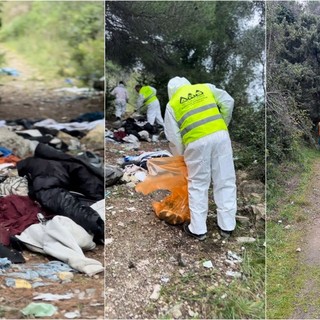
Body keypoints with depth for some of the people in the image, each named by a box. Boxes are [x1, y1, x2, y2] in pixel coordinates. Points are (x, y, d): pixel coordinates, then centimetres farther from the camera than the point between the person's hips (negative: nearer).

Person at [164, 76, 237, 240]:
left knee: (198, 185, 10)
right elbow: (228, 102, 12)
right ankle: (226, 226, 17)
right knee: (225, 181, 10)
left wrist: (179, 154, 25)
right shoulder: (206, 87, 20)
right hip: (220, 135, 2)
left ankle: (198, 229, 15)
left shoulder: (172, 104, 14)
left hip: (197, 142, -2)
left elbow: (173, 136, 10)